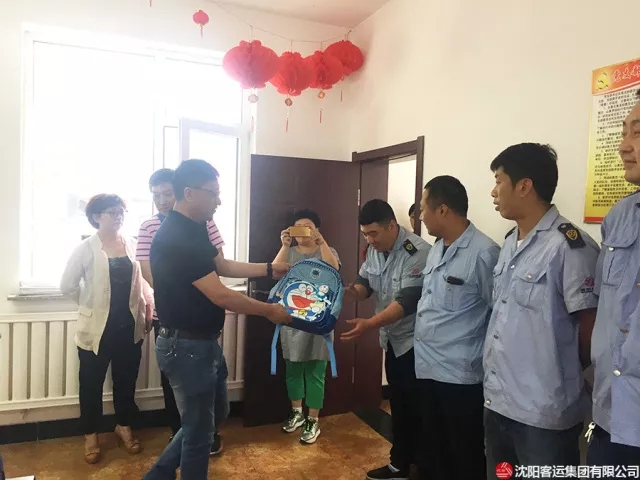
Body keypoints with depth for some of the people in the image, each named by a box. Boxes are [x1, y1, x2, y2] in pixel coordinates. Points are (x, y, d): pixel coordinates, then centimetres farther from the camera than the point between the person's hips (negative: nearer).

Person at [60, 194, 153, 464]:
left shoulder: (132, 245, 1)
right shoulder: (86, 249, -9)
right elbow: (67, 286, -4)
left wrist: (147, 311, 3)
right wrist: (91, 305, 2)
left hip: (129, 325, 3)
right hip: (97, 327, -3)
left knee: (126, 379, 15)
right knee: (92, 382, 11)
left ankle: (124, 426, 36)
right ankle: (90, 435, 30)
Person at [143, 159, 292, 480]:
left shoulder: (194, 229, 5)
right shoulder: (175, 239, -25)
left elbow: (223, 266, 18)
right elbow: (221, 296, -26)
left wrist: (270, 269, 14)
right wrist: (269, 311, -15)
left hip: (199, 342, 10)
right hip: (185, 346, -10)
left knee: (198, 422, 24)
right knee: (198, 429, 9)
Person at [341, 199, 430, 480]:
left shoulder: (417, 252, -23)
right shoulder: (374, 250, 3)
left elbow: (407, 301, -28)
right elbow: (365, 283, 7)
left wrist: (369, 324, -36)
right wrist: (351, 291, -16)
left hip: (415, 341, -8)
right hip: (392, 339, 8)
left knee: (414, 407, 2)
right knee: (398, 404, 18)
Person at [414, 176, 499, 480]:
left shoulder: (484, 252, -18)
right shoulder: (436, 249, 10)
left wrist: (489, 366, -10)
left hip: (461, 375, -8)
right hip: (427, 369, 8)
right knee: (432, 452, 22)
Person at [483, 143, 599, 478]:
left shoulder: (570, 246, -17)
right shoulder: (510, 243, 8)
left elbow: (591, 327, -13)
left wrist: (560, 376, 3)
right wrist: (496, 384, 12)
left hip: (544, 413, -7)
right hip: (497, 402, 8)